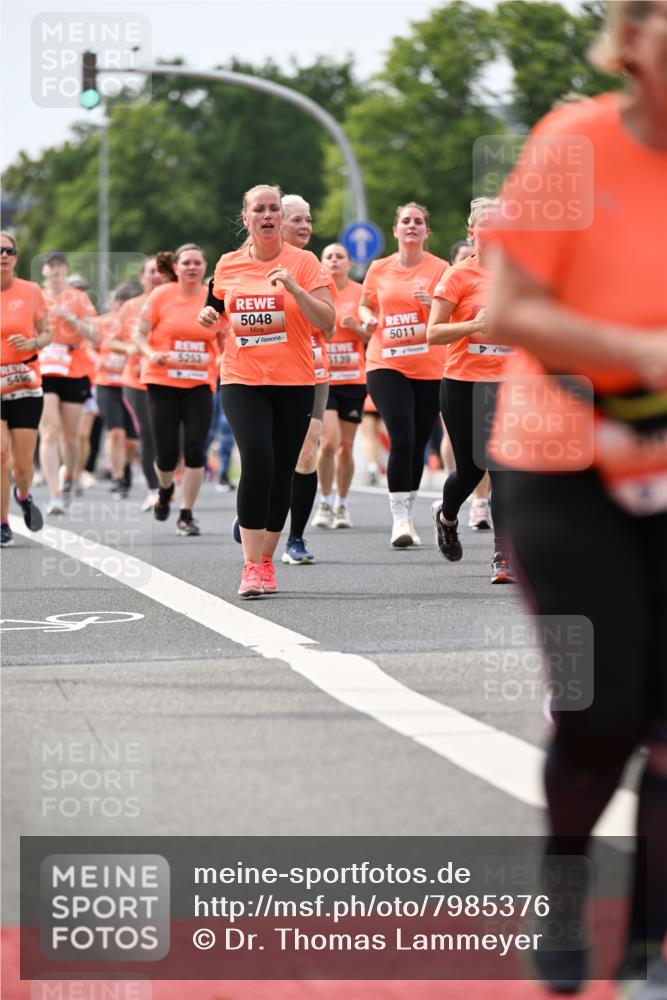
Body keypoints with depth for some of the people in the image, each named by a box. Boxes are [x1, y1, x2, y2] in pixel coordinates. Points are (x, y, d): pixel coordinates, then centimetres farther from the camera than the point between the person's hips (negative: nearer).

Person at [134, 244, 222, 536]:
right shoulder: (160, 296, -3)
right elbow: (140, 334, 0)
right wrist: (151, 354, -19)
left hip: (199, 384, 1)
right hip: (163, 382, -1)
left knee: (195, 450, -8)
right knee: (167, 452, -2)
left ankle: (187, 515, 4)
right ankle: (165, 490, 33)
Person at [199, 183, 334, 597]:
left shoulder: (303, 262, -1)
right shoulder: (228, 266, 7)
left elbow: (328, 322, -8)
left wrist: (294, 288, -20)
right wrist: (210, 316, 2)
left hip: (294, 382, 0)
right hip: (242, 381, 0)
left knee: (281, 473, 4)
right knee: (257, 463, -18)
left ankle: (266, 560, 19)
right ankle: (251, 566, -15)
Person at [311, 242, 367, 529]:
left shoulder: (360, 294, 3)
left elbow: (374, 339, 7)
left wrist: (357, 328, -12)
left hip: (353, 379, 1)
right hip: (321, 378, -1)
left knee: (346, 446, 6)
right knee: (328, 441, -16)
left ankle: (342, 505, 20)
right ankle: (325, 502, -1)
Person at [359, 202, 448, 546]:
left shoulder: (439, 269, 1)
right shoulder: (378, 269, 6)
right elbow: (365, 304, 21)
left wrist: (431, 304, -20)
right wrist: (368, 318, -2)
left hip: (429, 369, 0)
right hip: (385, 364, 0)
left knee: (417, 445, 7)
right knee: (401, 439, -15)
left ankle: (407, 517, 23)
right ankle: (399, 520, -12)